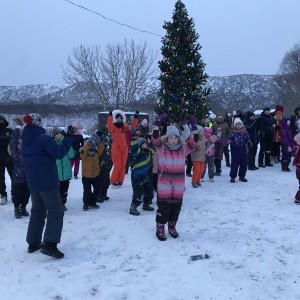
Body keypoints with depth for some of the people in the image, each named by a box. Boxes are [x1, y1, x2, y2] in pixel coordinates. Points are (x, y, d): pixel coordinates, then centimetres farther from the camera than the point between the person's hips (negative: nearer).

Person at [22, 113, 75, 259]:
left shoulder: (25, 140, 10)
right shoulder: (43, 138, -16)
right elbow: (59, 153, -18)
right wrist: (68, 137, -10)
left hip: (33, 182, 8)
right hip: (47, 181, -8)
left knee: (37, 211, 18)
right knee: (55, 211, -4)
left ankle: (33, 242, 22)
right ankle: (49, 244, -12)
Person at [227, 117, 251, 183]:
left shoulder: (244, 132, 2)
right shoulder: (232, 132, -5)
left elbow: (247, 138, 4)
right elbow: (229, 138, -9)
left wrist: (249, 142, -17)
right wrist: (229, 141, -31)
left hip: (243, 149, 3)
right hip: (235, 149, -3)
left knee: (244, 163, 8)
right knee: (234, 163, -4)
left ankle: (242, 176, 23)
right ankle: (232, 177, 7)